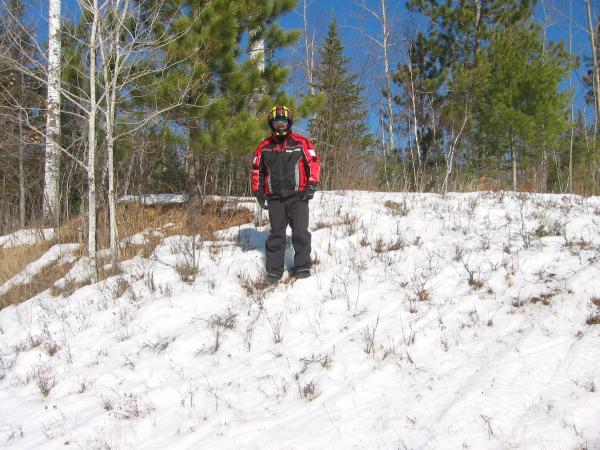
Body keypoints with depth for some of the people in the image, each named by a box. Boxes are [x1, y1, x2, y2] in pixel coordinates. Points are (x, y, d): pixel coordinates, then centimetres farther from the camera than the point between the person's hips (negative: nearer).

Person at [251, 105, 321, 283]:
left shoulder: (301, 143, 2)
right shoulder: (264, 147, 11)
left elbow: (314, 163, 2)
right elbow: (257, 169, 18)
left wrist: (311, 185, -6)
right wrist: (258, 191, 10)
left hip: (297, 196, -2)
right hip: (275, 198, 3)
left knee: (300, 232, -5)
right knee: (276, 234, 5)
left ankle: (302, 266, 2)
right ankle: (274, 269, 9)